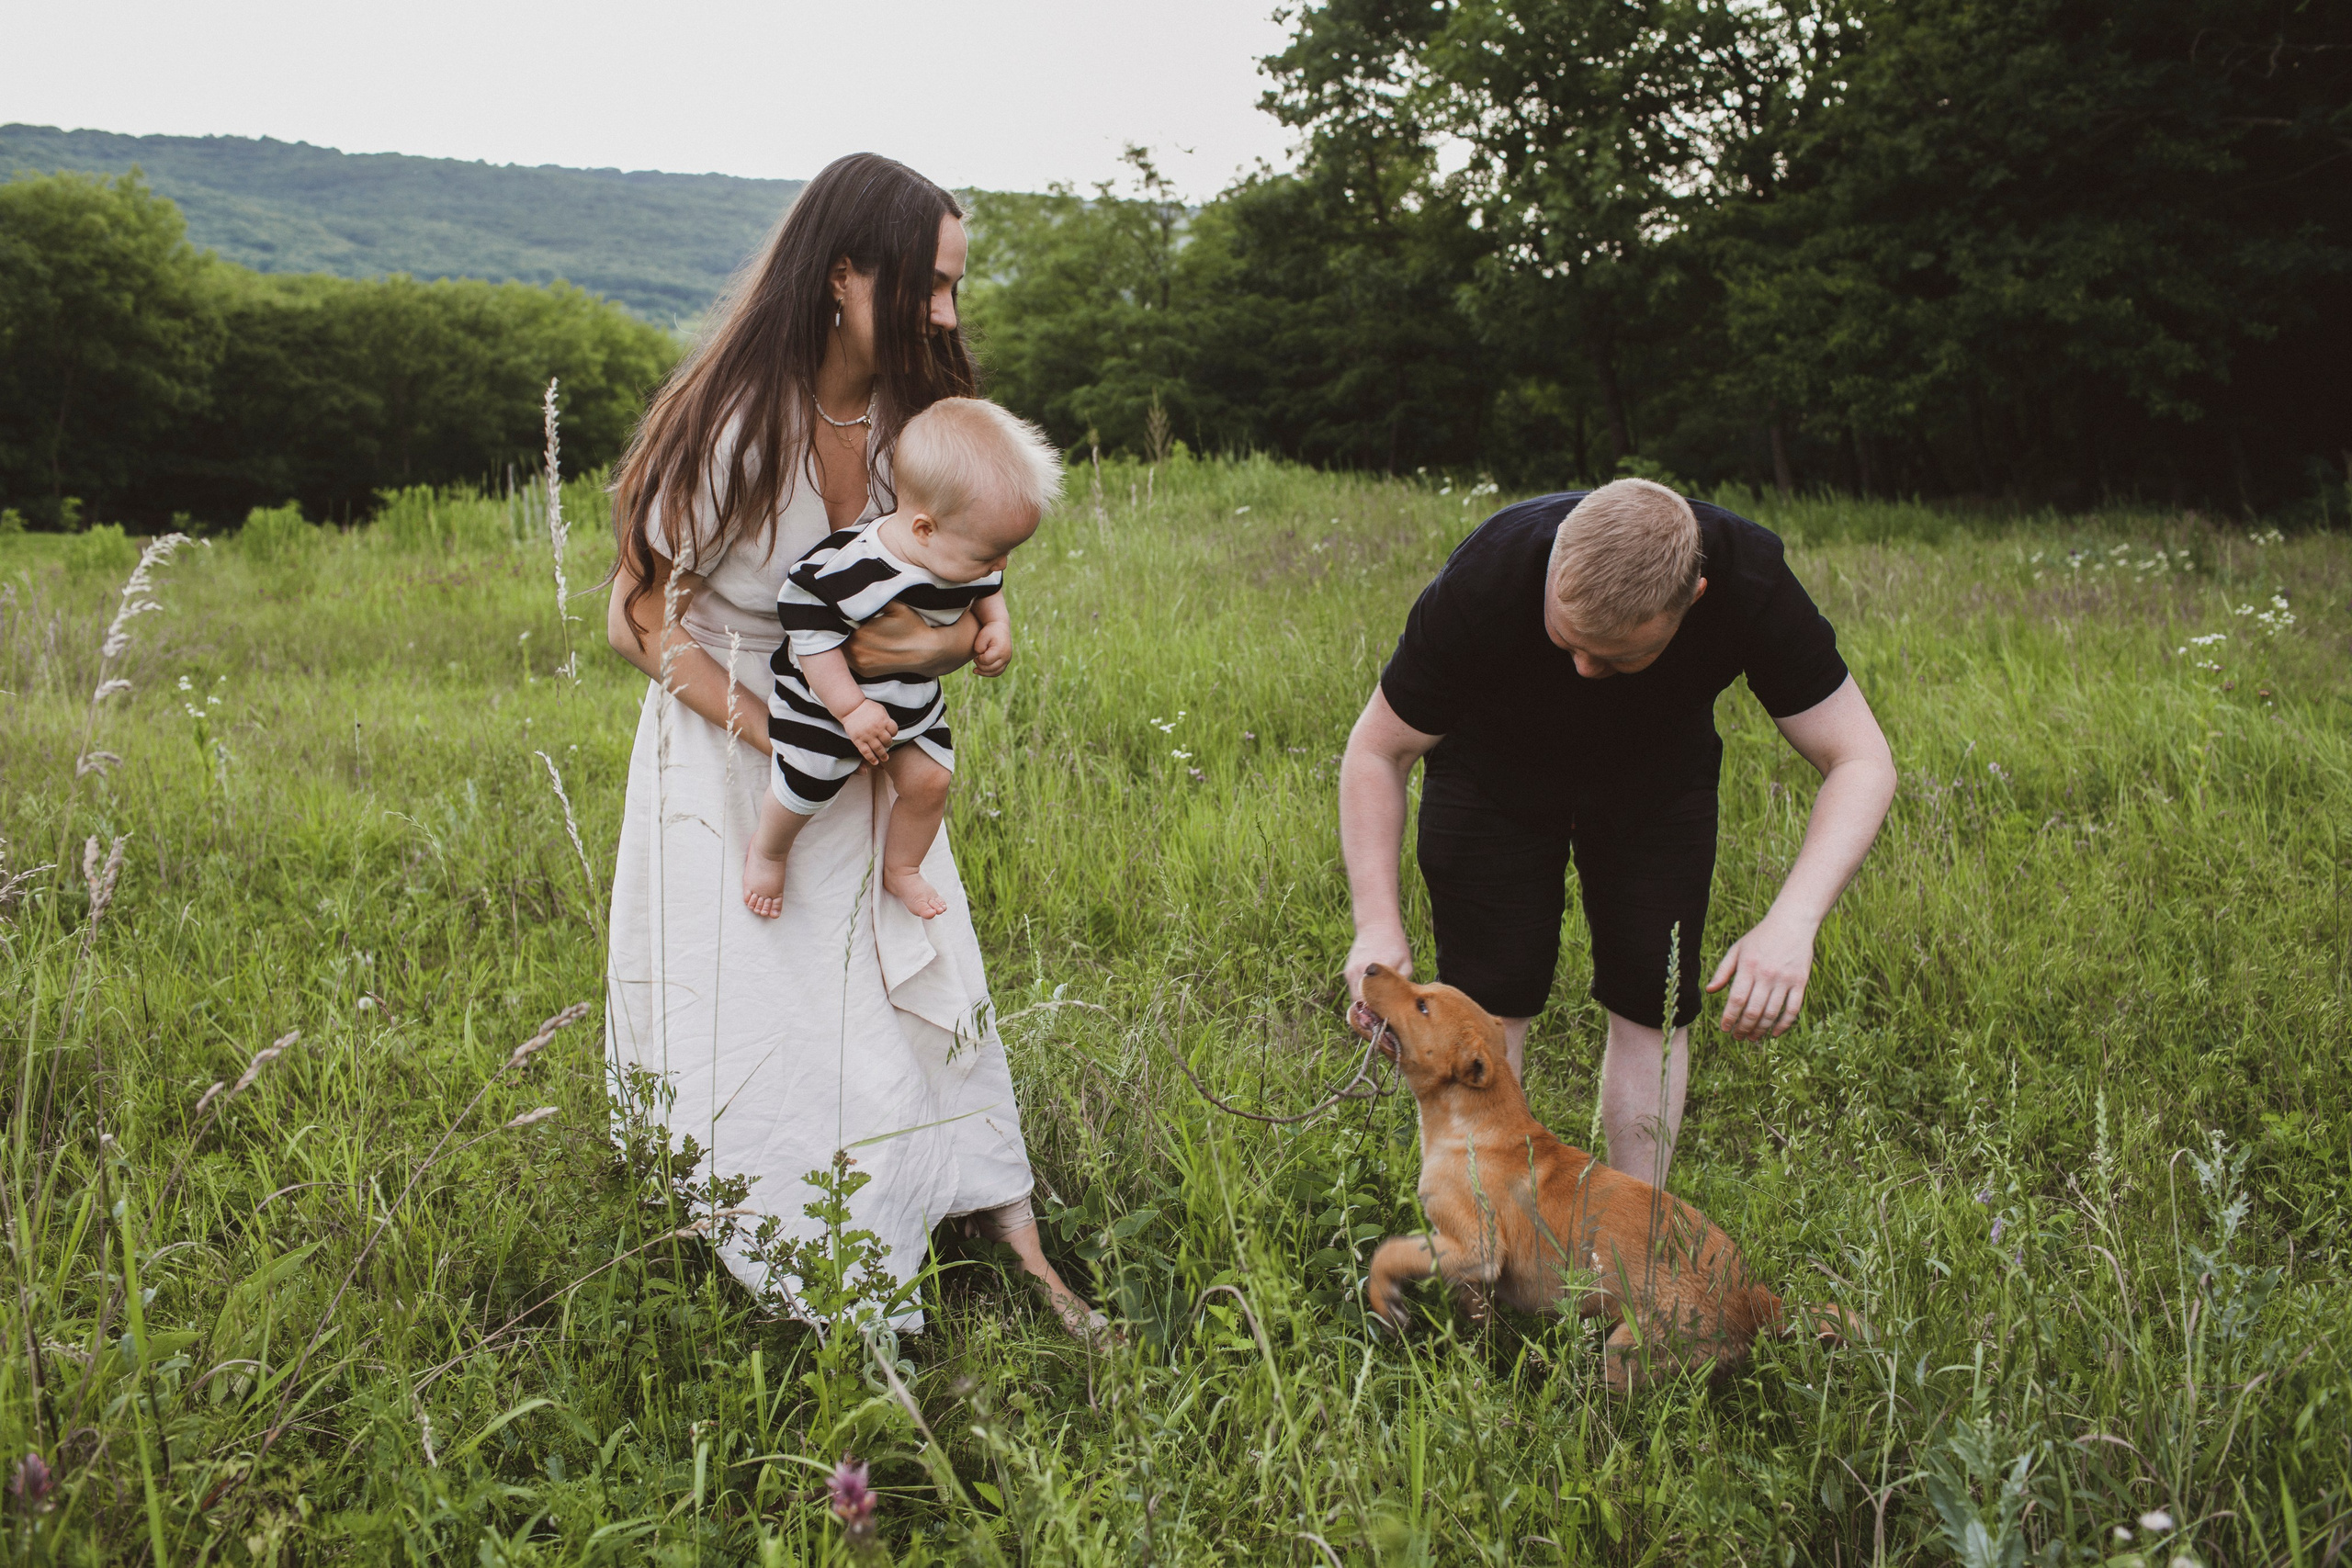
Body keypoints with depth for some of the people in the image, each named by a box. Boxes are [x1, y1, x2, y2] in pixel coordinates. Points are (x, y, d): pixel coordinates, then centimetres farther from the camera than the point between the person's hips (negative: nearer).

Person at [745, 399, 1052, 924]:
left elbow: (987, 589, 7)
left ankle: (901, 869, 29)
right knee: (804, 789, 6)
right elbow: (811, 635, -29)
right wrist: (850, 707, -29)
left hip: (916, 703, 5)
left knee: (929, 781, 2)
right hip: (823, 705, -5)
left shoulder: (967, 556, -16)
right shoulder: (848, 571, -38)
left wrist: (996, 625, -12)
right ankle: (766, 851, 39)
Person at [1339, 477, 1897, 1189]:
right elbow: (1378, 750, -24)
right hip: (1494, 773, -1)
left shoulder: (1750, 583, -35)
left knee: (1651, 1005, -3)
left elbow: (1861, 761, -28)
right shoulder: (1482, 583, -38)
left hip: (1659, 776, 2)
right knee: (1487, 1004, -7)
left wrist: (1792, 922, -44)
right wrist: (1378, 924, -35)